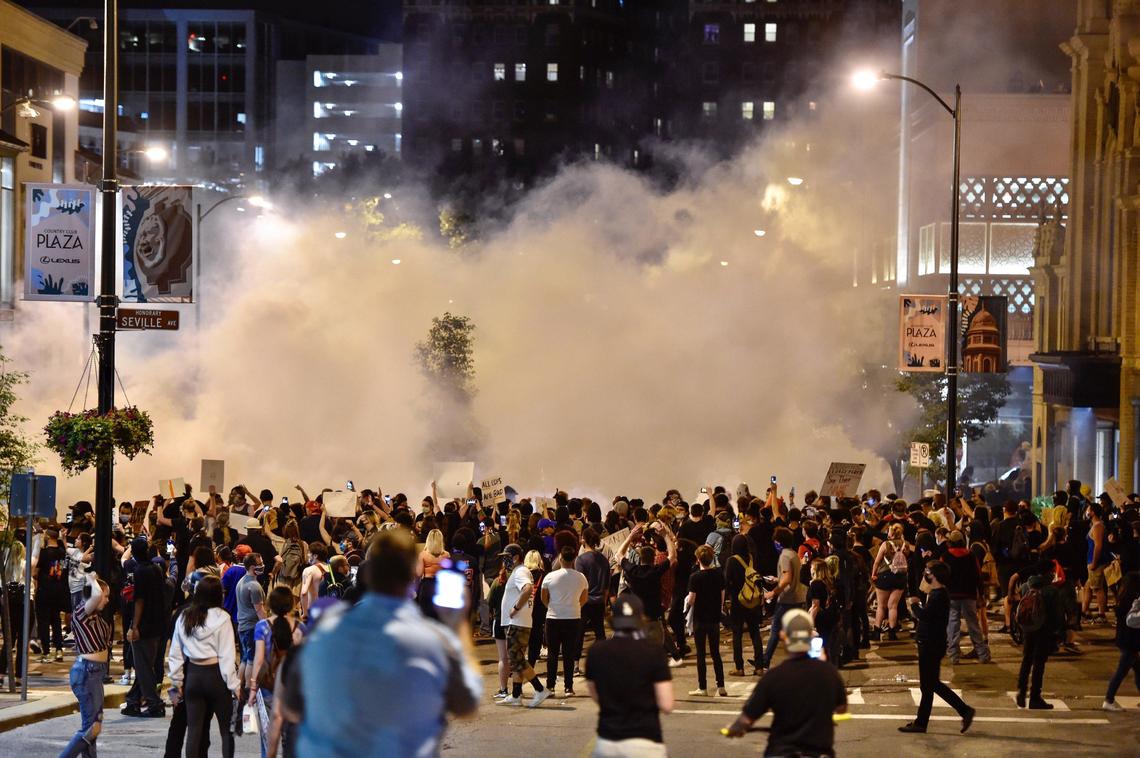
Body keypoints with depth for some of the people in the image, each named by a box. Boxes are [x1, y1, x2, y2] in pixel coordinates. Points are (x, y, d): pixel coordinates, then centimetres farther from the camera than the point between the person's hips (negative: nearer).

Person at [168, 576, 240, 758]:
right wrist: (234, 685, -7)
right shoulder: (221, 618, -11)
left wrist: (176, 683, 15)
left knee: (194, 729, 7)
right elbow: (226, 656, -12)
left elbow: (175, 653, 7)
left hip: (193, 675, 4)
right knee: (227, 729, 6)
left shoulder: (184, 618, 3)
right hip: (216, 675, -4)